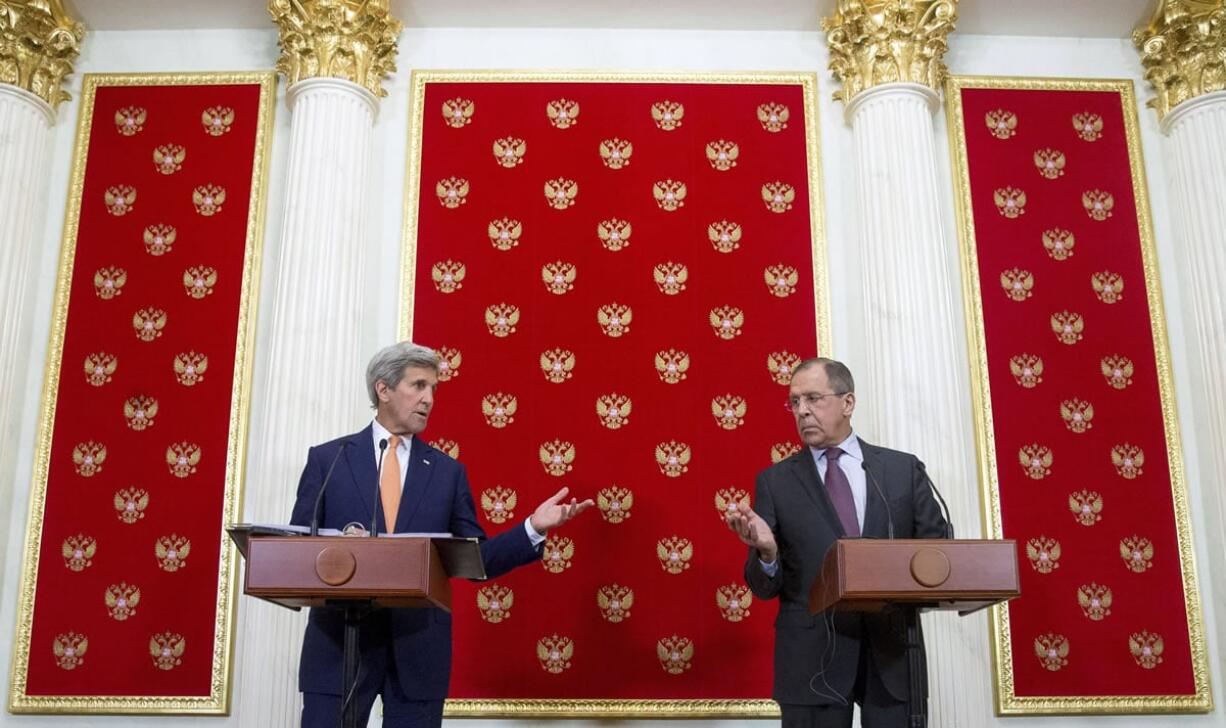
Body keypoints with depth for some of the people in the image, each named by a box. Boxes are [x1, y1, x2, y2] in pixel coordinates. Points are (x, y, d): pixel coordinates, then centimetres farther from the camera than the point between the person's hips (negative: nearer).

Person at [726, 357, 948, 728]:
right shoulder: (775, 481, 3)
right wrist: (767, 551, -19)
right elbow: (764, 587, 3)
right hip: (813, 657, -1)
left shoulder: (904, 468, 6)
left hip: (892, 648, 1)